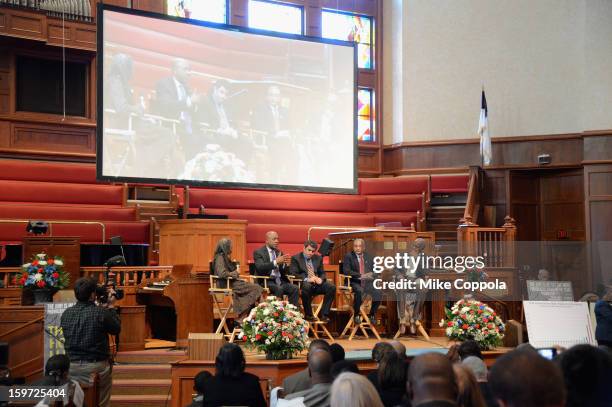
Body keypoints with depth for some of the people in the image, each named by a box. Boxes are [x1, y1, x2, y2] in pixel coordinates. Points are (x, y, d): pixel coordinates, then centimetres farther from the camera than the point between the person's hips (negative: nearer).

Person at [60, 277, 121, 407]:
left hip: (72, 366, 4)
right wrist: (111, 307, 8)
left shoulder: (66, 314, -1)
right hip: (96, 366, -4)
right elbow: (116, 329, -1)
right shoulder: (101, 313, -17)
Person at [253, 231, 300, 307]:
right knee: (279, 289, -34)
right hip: (266, 281, -5)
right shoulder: (258, 252, 0)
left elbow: (284, 273, 12)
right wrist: (276, 262, -27)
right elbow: (260, 268, -18)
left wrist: (286, 264, -10)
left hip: (280, 281, 5)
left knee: (295, 288, -20)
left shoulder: (279, 252, 17)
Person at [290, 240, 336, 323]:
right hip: (303, 283, -5)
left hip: (317, 283, 5)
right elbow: (293, 273, -7)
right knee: (306, 286, -40)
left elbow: (322, 273, 17)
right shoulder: (295, 258, 3)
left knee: (332, 287, -22)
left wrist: (321, 279, -9)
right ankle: (308, 315, -24)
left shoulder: (318, 258, 18)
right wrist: (307, 279, -22)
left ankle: (324, 314, -16)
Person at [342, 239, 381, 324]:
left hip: (368, 282, 4)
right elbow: (346, 271, -9)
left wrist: (371, 274, -9)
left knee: (378, 292, -24)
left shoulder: (368, 256, 17)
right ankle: (356, 315, -16)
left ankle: (372, 314, -1)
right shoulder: (348, 256, 3)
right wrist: (360, 275, -18)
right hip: (354, 282, -4)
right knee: (359, 291, -36)